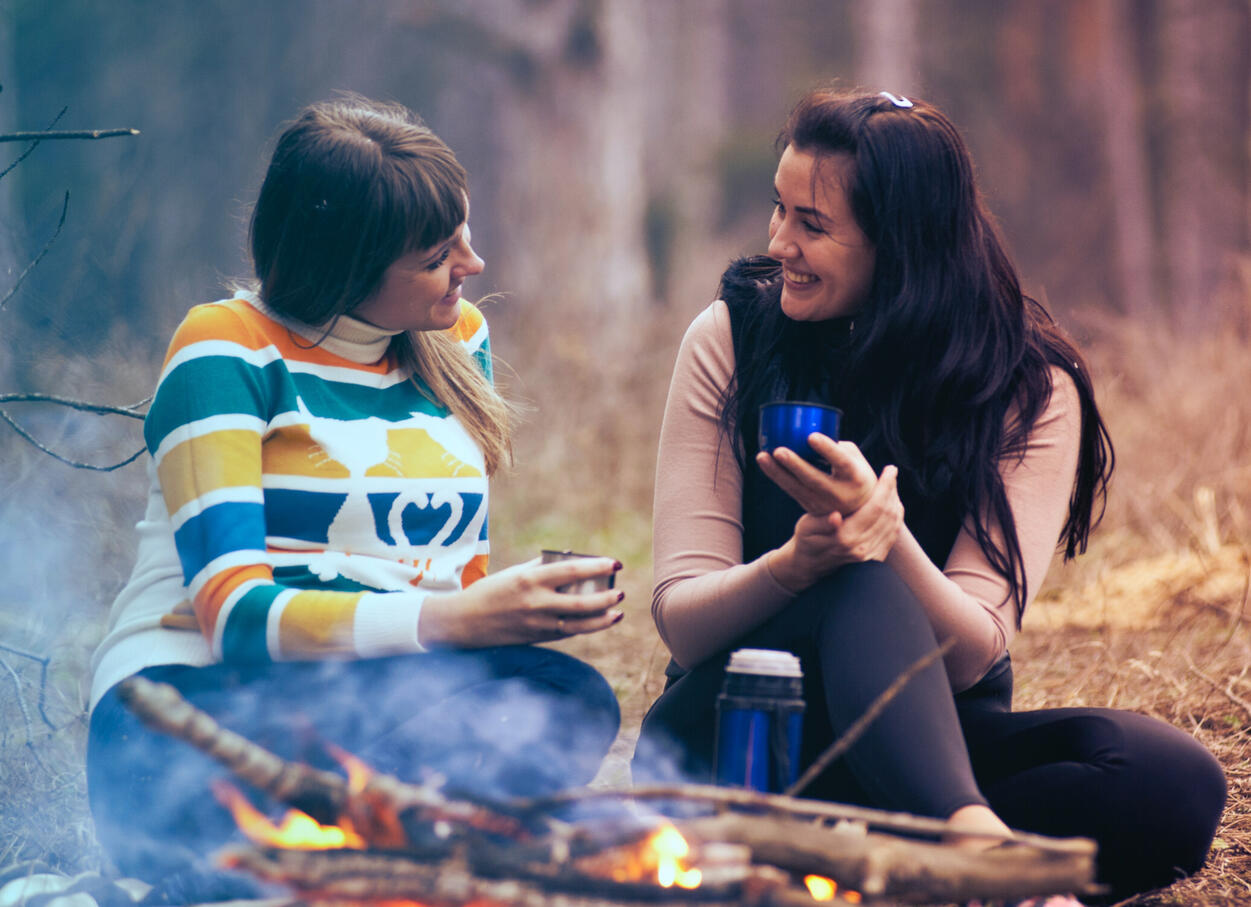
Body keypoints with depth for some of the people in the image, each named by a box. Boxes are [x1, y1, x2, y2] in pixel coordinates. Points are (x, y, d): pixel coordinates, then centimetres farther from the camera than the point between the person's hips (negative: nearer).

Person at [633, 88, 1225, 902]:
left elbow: (971, 656, -15)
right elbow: (681, 621, -9)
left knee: (1177, 782, -27)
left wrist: (888, 537, -35)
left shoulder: (1031, 388, -5)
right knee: (861, 588, -34)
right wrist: (794, 566, -31)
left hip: (929, 741, 2)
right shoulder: (732, 338, -4)